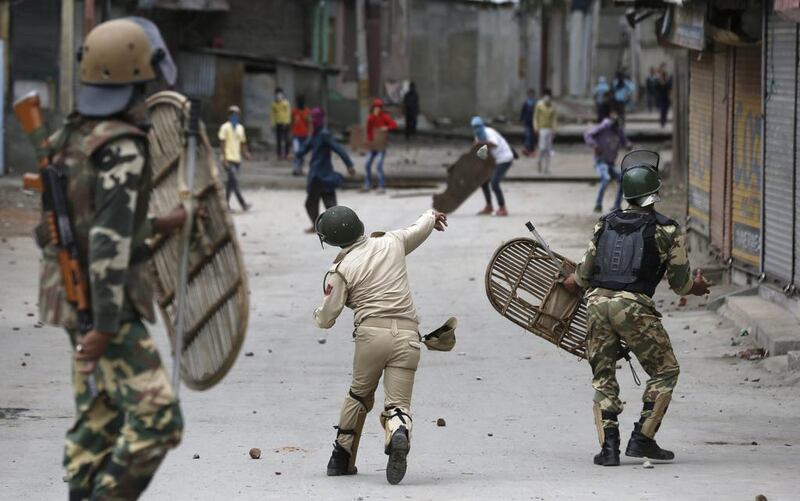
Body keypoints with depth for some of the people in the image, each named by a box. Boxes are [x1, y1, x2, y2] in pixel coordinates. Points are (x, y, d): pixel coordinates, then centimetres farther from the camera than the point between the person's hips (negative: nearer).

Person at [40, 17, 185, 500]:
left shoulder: (76, 134, 8)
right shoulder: (123, 148, -21)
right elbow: (110, 240, -27)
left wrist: (155, 225, 25)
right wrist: (105, 327, -27)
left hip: (73, 295, 9)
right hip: (104, 301, -9)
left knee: (100, 417, 14)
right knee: (156, 418, -9)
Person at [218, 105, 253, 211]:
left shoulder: (240, 128, 15)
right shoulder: (225, 127, -5)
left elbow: (243, 143, 20)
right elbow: (222, 143, -9)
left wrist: (246, 153, 3)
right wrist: (224, 158, -16)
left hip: (237, 159, 7)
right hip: (228, 159, -7)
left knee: (231, 182, 10)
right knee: (235, 181, -14)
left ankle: (226, 202, 18)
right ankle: (243, 204, -20)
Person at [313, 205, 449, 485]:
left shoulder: (340, 270, 2)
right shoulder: (392, 242, 11)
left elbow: (325, 320, 6)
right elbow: (421, 229, 32)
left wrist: (317, 314, 30)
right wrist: (431, 216, 56)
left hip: (372, 333, -1)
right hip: (407, 336, 1)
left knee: (359, 396, 22)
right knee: (398, 404, -1)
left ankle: (342, 459, 28)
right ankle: (399, 434, -35)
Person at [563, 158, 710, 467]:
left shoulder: (604, 224, 16)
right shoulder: (667, 231, 5)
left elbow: (583, 276, 19)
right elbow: (680, 284, 8)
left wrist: (573, 282, 43)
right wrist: (696, 287, 31)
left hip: (597, 302, 4)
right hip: (633, 306, -4)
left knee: (603, 378, 13)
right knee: (665, 371, 11)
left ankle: (608, 446, 3)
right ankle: (642, 439, 4)